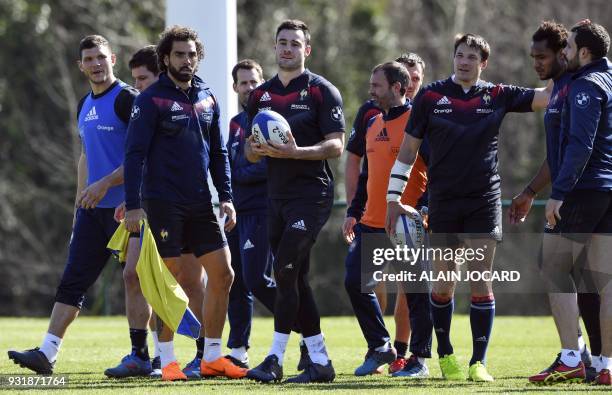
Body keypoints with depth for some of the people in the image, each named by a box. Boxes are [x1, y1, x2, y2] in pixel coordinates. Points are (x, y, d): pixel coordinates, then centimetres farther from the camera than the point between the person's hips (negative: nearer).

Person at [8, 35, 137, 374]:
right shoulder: (85, 106, 17)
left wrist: (105, 184, -20)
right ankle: (47, 353, 0)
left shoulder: (126, 99, -9)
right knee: (72, 280, 3)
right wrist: (80, 204, 20)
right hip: (93, 208, 8)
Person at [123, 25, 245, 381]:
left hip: (201, 205, 6)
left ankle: (212, 357, 11)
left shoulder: (206, 98, 12)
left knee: (223, 274, 2)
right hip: (163, 204, -6)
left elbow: (218, 152, 18)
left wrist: (226, 197, 10)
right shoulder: (151, 100, -5)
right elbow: (135, 154, -9)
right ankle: (168, 361, 5)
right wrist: (133, 205, -15)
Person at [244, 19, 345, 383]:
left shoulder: (322, 91, -5)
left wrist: (296, 152, -24)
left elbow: (336, 145, -10)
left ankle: (276, 359, -14)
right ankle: (320, 361, 12)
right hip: (277, 196, 7)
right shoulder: (261, 95, 14)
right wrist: (257, 149, -7)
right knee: (296, 280, 7)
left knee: (285, 271, -16)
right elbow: (250, 149, 17)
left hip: (311, 193, -7)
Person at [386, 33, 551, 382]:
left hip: (484, 202, 0)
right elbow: (408, 149, 6)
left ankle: (479, 362, 0)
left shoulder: (497, 96, 4)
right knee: (444, 284, 5)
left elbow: (546, 97, 1)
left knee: (481, 283, -4)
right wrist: (394, 197, 3)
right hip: (443, 203, 0)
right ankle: (445, 354, 23)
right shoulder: (431, 97, 1)